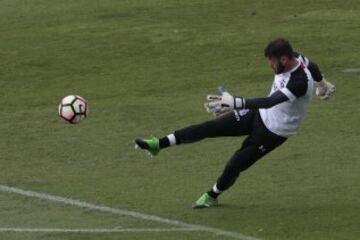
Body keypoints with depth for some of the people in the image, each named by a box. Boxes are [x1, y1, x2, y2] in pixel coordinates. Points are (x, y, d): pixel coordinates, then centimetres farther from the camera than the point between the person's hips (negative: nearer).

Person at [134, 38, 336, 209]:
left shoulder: (300, 83, -37)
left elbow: (271, 102, -45)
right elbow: (313, 66, 14)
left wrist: (234, 102, -52)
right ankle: (159, 144, -5)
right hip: (259, 115, 8)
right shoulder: (295, 58, -10)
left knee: (235, 166, -2)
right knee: (211, 127, -6)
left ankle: (212, 196, 29)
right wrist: (322, 84, 38)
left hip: (274, 131, -8)